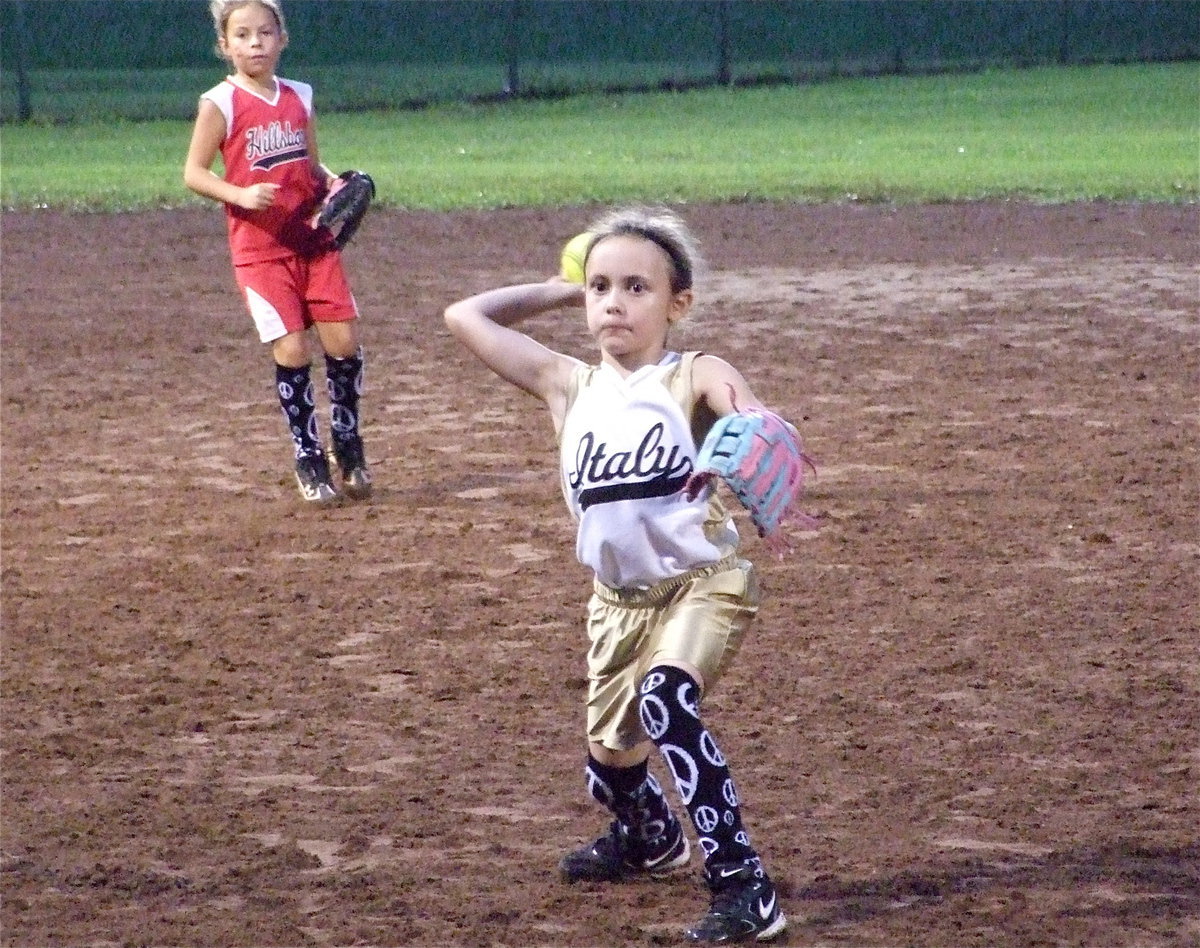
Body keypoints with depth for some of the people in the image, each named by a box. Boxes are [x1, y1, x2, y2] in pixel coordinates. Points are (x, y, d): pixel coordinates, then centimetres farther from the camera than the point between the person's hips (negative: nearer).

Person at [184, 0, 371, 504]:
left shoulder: (299, 98, 9)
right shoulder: (221, 103, -5)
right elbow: (194, 173, -5)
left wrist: (336, 184, -2)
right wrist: (241, 195, -21)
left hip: (313, 239, 4)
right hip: (260, 248, -4)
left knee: (343, 340, -1)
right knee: (292, 349, -9)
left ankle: (349, 449, 19)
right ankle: (308, 460, 5)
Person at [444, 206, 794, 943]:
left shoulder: (694, 378, -12)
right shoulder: (569, 385, 1)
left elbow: (752, 416, -35)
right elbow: (465, 316, 7)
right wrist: (559, 292, 9)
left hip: (705, 585, -6)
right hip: (619, 599, 6)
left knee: (665, 702, -32)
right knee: (611, 757, 17)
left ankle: (745, 888, -27)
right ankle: (651, 840, 54)